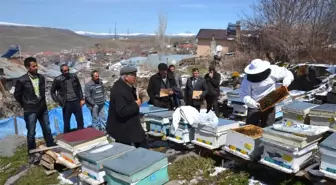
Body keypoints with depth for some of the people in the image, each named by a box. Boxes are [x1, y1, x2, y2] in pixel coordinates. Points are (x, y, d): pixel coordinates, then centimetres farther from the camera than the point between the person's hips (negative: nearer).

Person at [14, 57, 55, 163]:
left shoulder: (41, 78, 2)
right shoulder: (22, 80, -12)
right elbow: (17, 95, 0)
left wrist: (42, 102, 14)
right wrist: (25, 106, 6)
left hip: (43, 109, 4)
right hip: (30, 111, -4)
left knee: (47, 131, 12)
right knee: (31, 133, 5)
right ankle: (32, 154, 20)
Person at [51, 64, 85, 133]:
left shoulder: (74, 76, 1)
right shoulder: (58, 80, -6)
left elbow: (79, 88, 11)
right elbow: (52, 91, 6)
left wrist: (81, 99, 6)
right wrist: (57, 101, 0)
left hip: (76, 102, 3)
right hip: (67, 104, -2)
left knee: (80, 122, 10)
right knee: (66, 123, 6)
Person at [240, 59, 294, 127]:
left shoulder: (272, 71, -8)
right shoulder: (248, 78, -11)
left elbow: (288, 74, 4)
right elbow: (244, 94, -12)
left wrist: (286, 83, -15)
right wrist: (250, 102, -29)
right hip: (254, 107, -1)